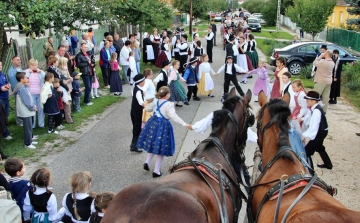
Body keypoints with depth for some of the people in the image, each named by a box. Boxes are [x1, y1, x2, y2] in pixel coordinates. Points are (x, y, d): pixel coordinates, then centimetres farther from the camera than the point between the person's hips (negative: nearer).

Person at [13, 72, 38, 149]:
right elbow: (26, 101, -22)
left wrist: (34, 105, 3)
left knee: (30, 127, 20)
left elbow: (29, 98, 14)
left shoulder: (24, 87, 9)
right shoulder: (22, 89, -21)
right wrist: (33, 107, -11)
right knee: (28, 128, -1)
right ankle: (28, 144, 9)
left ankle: (30, 140, 32)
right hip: (25, 112, -10)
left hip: (28, 111, 10)